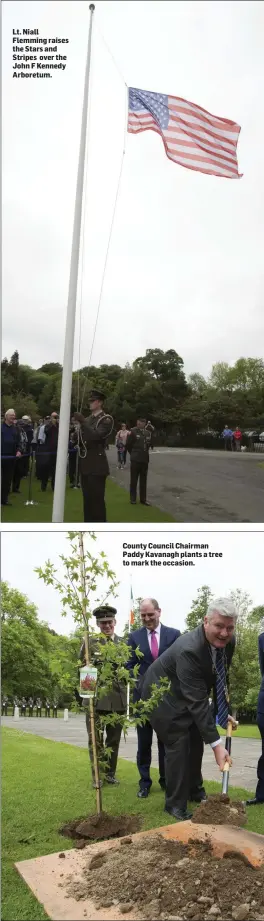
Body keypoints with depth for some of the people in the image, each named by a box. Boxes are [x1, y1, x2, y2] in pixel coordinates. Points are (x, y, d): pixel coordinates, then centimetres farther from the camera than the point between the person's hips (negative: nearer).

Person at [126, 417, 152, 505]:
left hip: (145, 459, 4)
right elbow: (128, 445, -1)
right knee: (134, 480, 3)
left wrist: (145, 454, 10)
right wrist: (133, 454, 8)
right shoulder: (133, 432, -6)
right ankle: (133, 499, 11)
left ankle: (143, 499, 14)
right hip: (135, 459, -4)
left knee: (143, 481, 8)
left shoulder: (148, 433, 7)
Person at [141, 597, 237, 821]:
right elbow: (197, 701, -40)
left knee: (196, 740, 16)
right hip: (164, 694, -8)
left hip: (189, 693, 8)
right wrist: (216, 744, -40)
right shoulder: (189, 649, -41)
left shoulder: (228, 641, -17)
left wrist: (224, 712, -3)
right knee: (178, 744, -9)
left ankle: (194, 789, 36)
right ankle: (176, 804, 6)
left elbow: (221, 679, 1)